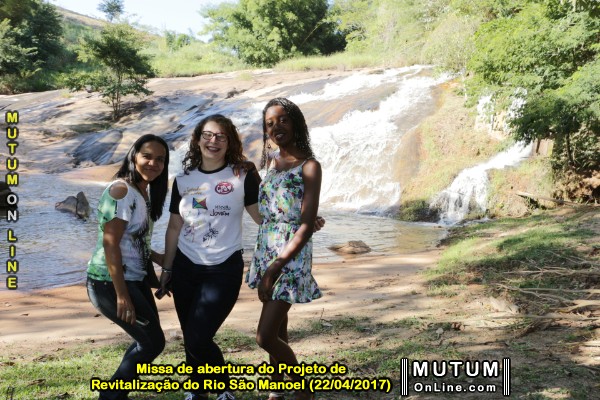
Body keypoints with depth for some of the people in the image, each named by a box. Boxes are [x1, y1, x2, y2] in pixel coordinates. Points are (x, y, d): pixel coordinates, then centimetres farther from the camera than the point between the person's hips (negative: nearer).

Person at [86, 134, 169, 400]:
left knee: (148, 340, 16)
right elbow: (110, 243, -23)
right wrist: (122, 295, -25)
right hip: (111, 283, -10)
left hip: (135, 279, 10)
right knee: (153, 342, -2)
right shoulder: (121, 190, -18)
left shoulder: (145, 191, 10)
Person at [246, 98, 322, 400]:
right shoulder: (271, 160, 11)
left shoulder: (309, 166, -11)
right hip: (265, 252, 7)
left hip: (291, 257, -7)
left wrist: (275, 268, -21)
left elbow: (307, 226, -17)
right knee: (277, 329, 14)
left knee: (265, 337, -8)